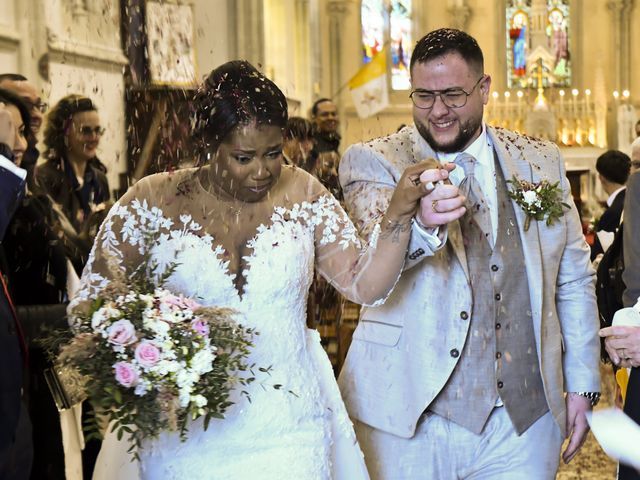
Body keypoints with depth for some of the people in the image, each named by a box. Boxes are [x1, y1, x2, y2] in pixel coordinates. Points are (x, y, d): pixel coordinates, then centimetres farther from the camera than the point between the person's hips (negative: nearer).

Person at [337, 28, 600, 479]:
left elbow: (574, 281, 12)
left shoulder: (541, 162, 7)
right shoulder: (374, 162, -3)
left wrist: (582, 384, 9)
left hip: (527, 417, 3)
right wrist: (420, 223, -42)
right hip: (411, 421, -2)